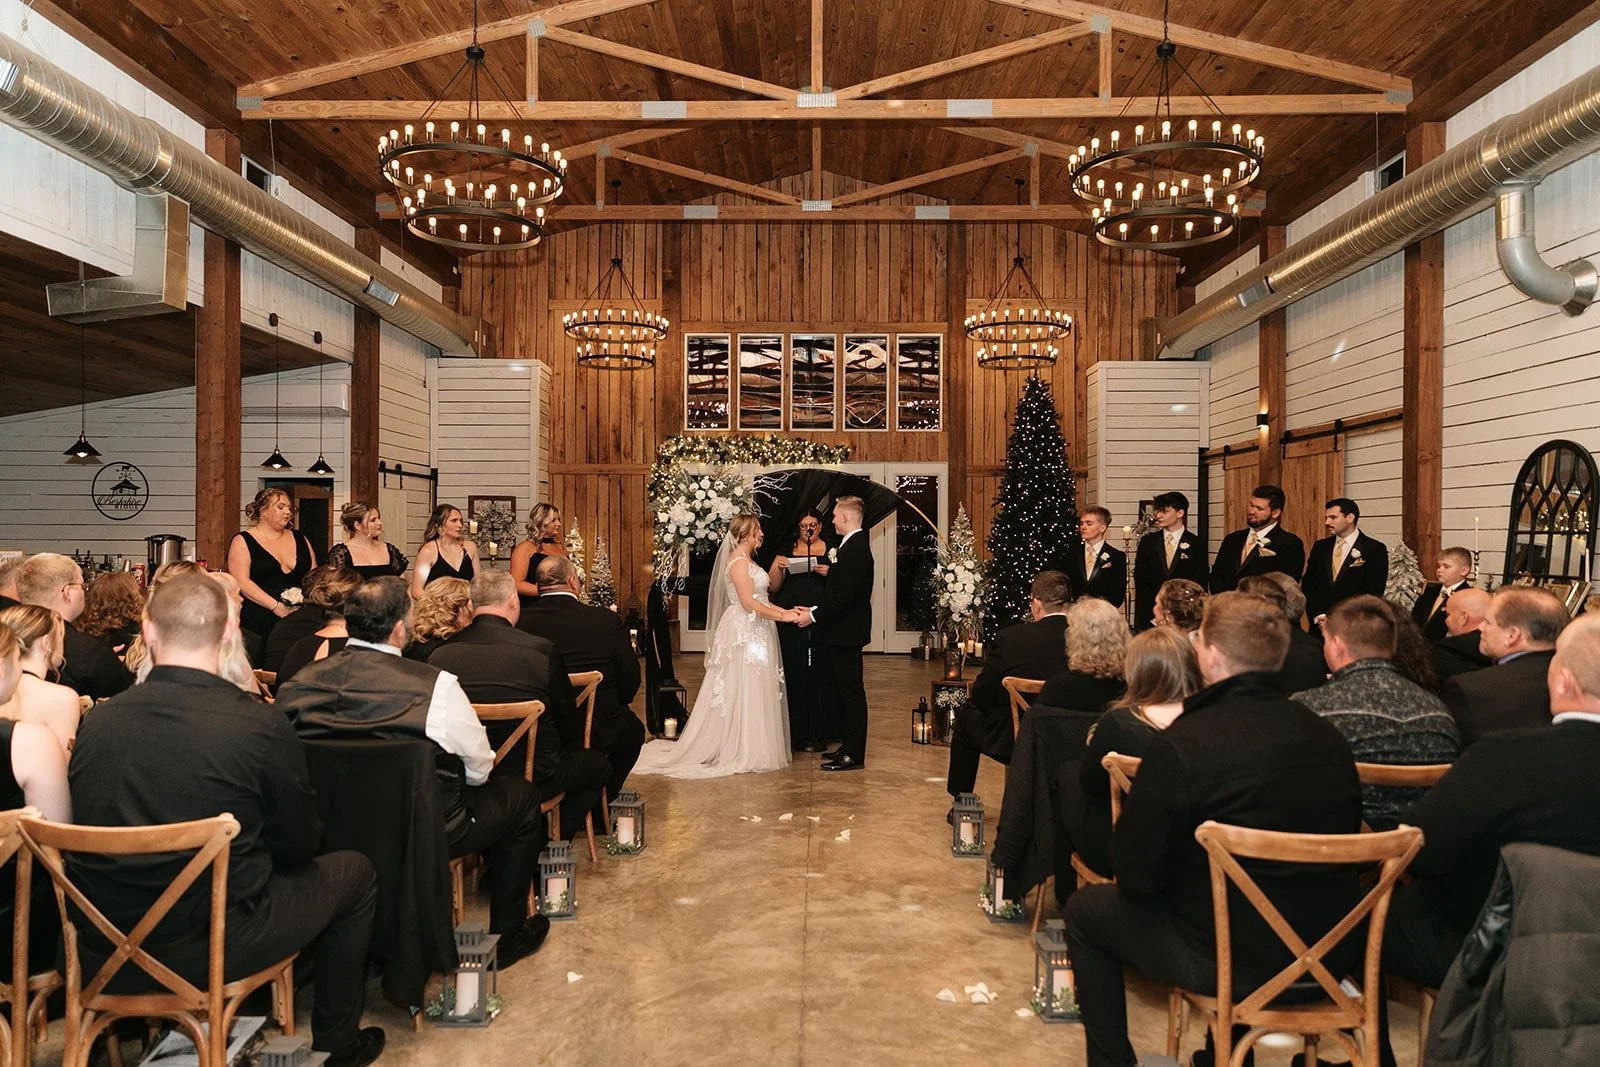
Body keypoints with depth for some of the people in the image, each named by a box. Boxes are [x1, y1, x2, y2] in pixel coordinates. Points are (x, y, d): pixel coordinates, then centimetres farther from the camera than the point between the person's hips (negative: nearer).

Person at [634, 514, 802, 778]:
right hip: (744, 634, -10)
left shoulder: (746, 560, 16)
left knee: (752, 691, 11)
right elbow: (749, 603, -20)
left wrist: (785, 610, 6)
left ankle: (743, 747, 18)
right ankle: (742, 751, 3)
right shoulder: (738, 561, -14)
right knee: (744, 690, -4)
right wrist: (783, 617, -17)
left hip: (753, 634, 10)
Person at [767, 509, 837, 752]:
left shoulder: (831, 551, 10)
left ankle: (821, 731, 6)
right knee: (794, 675, -3)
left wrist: (829, 573, -14)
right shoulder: (787, 550, 12)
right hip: (791, 621, 1)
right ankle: (798, 733, 4)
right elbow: (772, 588, 9)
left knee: (820, 674, -3)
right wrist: (778, 568, -8)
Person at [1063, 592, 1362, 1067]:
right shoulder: (1329, 738, -4)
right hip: (1330, 954, 6)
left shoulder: (1181, 744, -21)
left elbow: (1136, 875, -13)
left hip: (1234, 962, -6)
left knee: (1086, 909, 16)